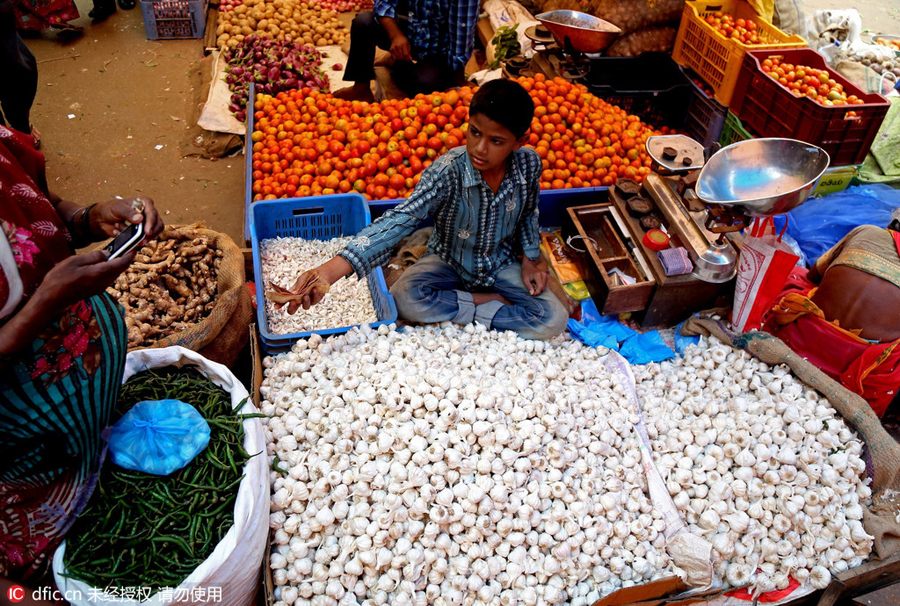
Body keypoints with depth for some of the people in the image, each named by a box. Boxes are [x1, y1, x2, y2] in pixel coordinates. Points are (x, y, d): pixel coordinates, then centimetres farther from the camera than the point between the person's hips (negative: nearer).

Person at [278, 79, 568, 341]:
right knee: (405, 298, -32)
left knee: (554, 321, -19)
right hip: (449, 262, -2)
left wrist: (531, 258, -4)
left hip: (501, 264, 2)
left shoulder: (529, 163, -18)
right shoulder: (449, 170, -30)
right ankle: (492, 302, -11)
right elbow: (402, 218, -43)